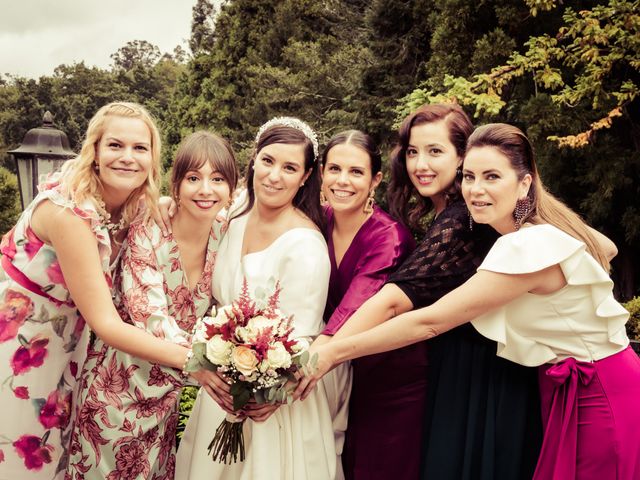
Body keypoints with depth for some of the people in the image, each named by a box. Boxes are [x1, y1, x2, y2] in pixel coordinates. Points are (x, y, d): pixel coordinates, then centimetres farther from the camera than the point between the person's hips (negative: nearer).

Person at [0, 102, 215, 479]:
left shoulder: (139, 205, -10)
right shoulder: (68, 210, -31)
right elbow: (105, 323, -32)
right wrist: (190, 359, -38)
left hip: (65, 332, 6)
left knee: (58, 444, 20)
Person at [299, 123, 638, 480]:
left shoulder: (529, 246, -29)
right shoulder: (547, 223, -2)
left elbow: (429, 322, -30)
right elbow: (607, 249, 20)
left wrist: (332, 353, -26)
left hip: (597, 395, -8)